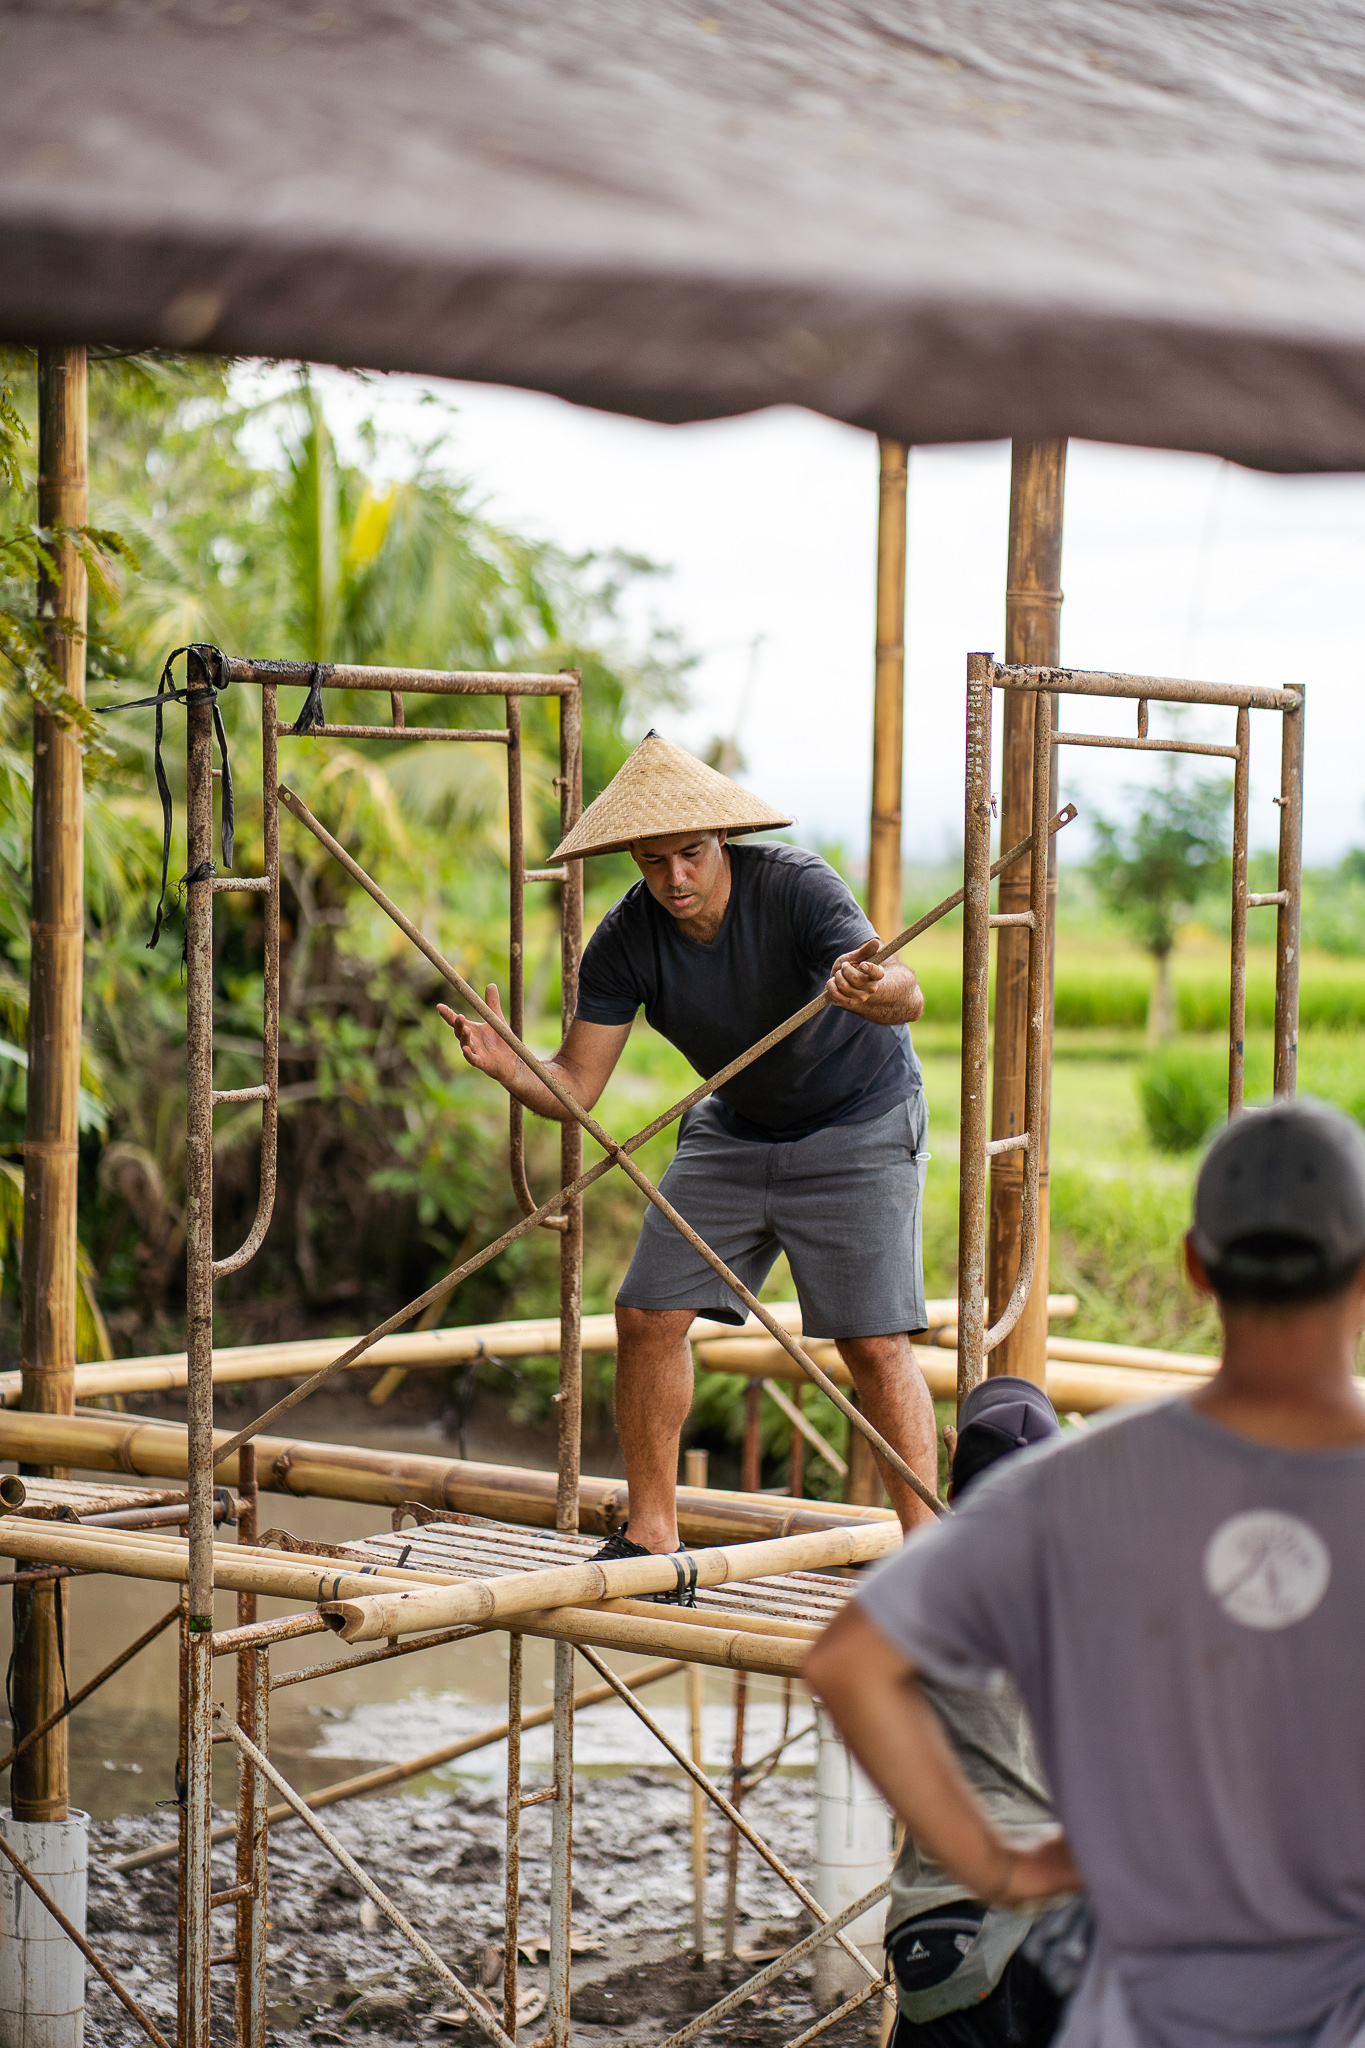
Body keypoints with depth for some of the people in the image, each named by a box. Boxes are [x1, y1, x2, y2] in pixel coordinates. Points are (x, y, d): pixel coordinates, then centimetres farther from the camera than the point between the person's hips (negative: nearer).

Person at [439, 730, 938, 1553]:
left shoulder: (796, 885, -28)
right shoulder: (625, 940, -15)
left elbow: (907, 995, -42)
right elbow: (576, 1086, -15)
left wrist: (868, 990, -67)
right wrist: (510, 1068, -37)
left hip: (860, 1123, -5)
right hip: (734, 1129, 5)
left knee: (875, 1341, -14)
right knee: (648, 1315, -2)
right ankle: (650, 1533, 12)